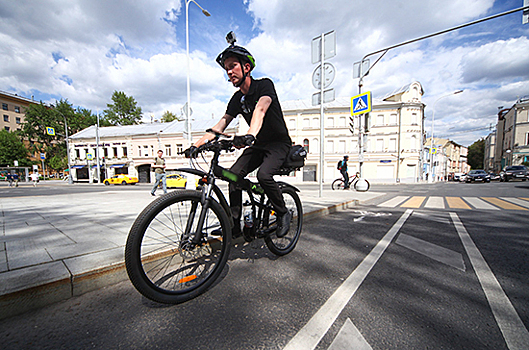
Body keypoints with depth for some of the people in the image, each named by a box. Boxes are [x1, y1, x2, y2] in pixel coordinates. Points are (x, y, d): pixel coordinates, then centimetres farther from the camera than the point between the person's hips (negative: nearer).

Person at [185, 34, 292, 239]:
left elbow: (260, 109, -35)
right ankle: (234, 224, -1)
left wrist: (250, 135, -54)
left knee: (263, 175, -31)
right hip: (258, 145, 6)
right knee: (233, 174, -12)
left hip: (279, 143, -6)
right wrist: (196, 145, -15)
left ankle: (283, 213, -6)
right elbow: (220, 125, -3)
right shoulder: (237, 99, 4)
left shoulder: (264, 85, -13)